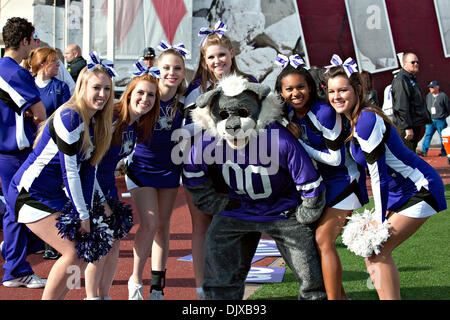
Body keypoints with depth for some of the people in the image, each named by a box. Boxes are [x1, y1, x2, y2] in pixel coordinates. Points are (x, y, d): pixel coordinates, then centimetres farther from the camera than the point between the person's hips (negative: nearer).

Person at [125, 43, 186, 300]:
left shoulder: (183, 100, -6)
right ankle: (135, 281, 7)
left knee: (163, 225, 7)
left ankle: (157, 286, 17)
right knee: (149, 223, -11)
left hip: (170, 168, 3)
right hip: (142, 166, -3)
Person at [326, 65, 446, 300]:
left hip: (419, 191, -9)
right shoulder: (352, 120, 3)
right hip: (397, 192, 10)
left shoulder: (367, 120, -25)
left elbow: (379, 175, -24)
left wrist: (380, 223, -20)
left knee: (378, 251, -12)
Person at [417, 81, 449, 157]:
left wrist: (443, 116, -2)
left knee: (443, 136, 4)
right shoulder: (428, 95, 9)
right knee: (427, 135, -4)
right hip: (430, 120, 4)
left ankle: (444, 152, 12)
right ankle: (424, 151, -8)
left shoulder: (443, 96, -6)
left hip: (440, 121, -4)